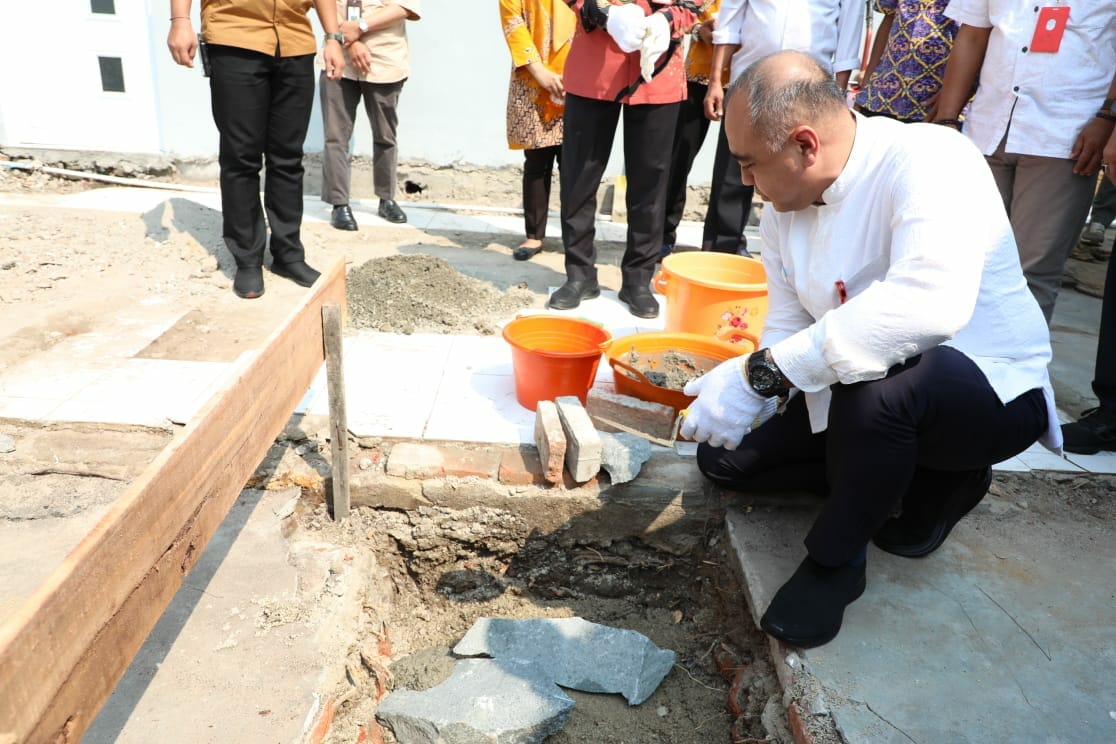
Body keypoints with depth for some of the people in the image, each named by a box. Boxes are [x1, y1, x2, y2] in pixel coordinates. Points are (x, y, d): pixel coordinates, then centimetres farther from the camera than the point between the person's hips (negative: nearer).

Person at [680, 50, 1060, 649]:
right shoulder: (782, 208, -3)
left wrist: (762, 371, -43)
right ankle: (926, 482, 12)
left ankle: (835, 558, -11)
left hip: (993, 391, -8)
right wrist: (735, 390, -20)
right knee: (723, 457, 6)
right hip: (857, 392, 8)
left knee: (875, 388, -40)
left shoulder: (929, 161, -26)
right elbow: (788, 328, 1)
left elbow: (931, 301, -45)